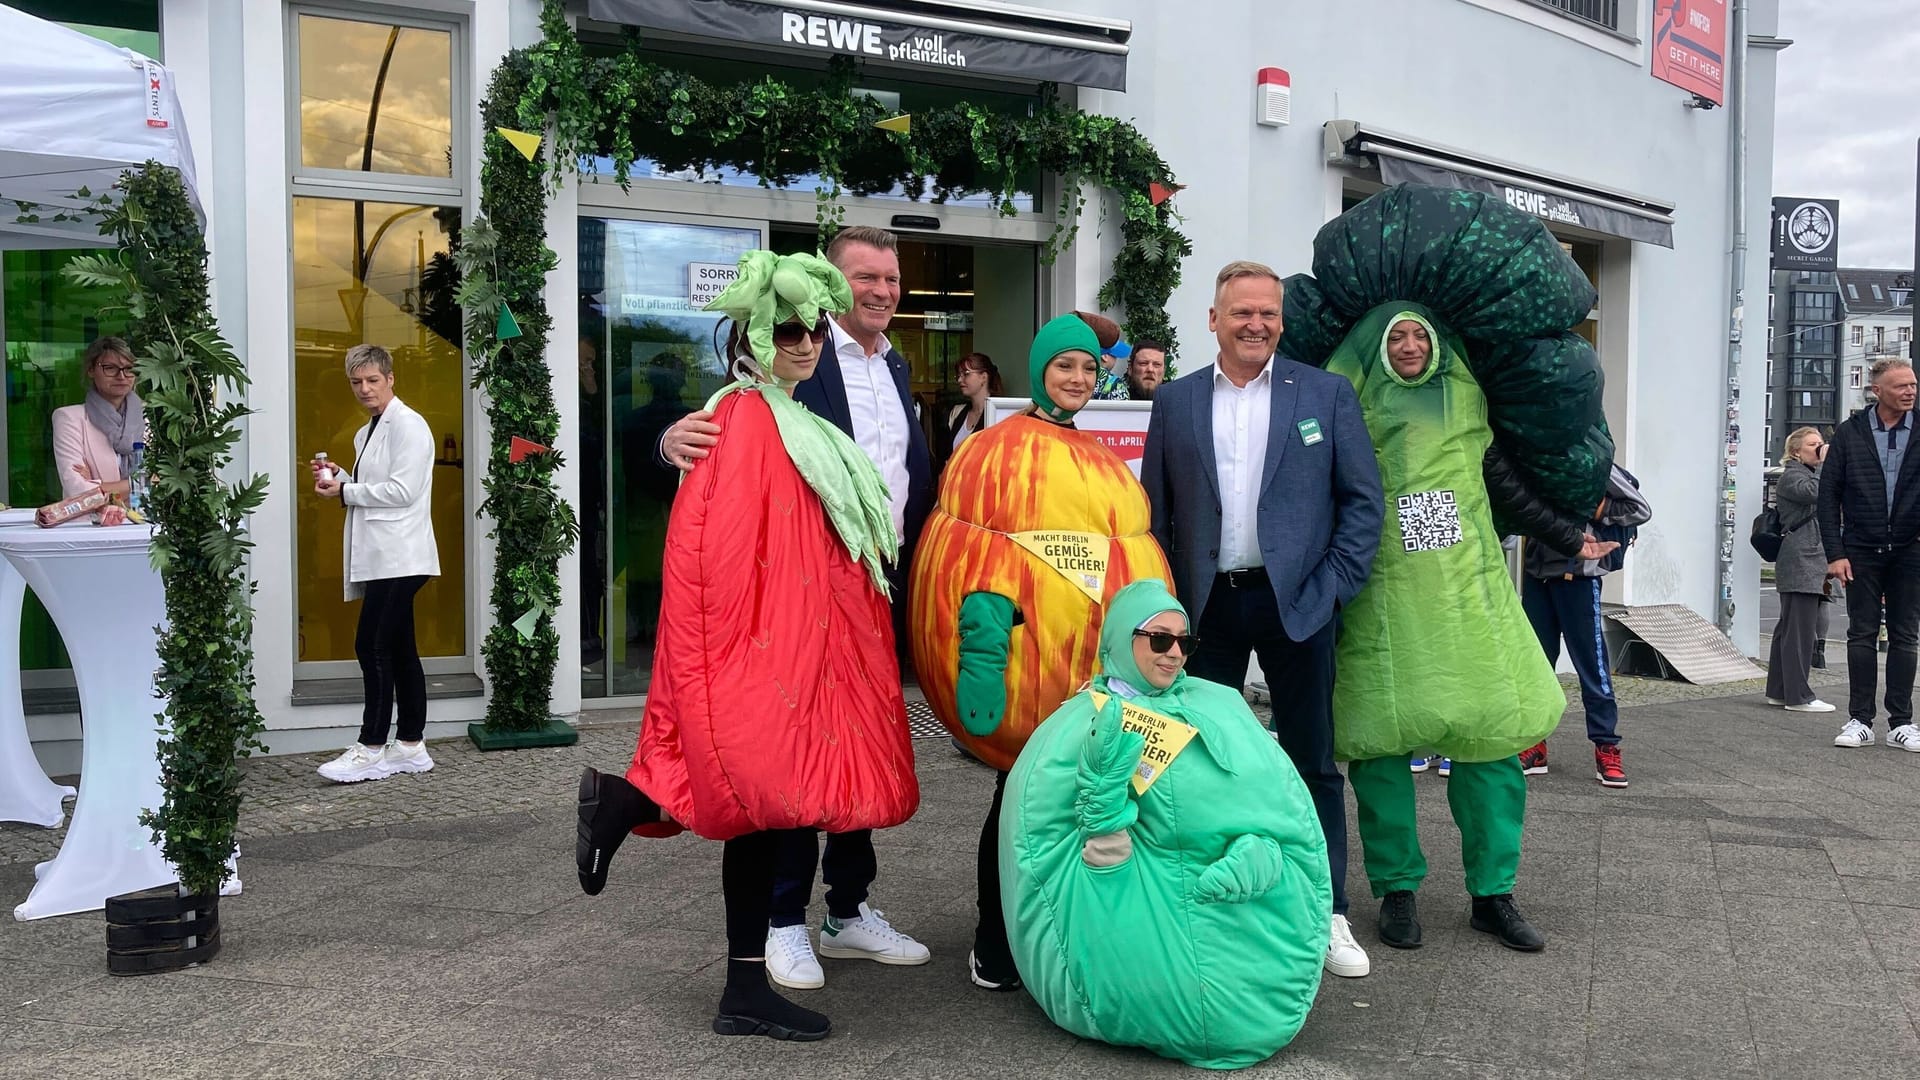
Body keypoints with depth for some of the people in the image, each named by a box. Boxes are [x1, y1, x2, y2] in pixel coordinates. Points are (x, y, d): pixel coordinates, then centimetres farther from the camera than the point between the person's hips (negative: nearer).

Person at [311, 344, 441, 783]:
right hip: (382, 557, 10)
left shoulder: (407, 425, -9)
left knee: (373, 646, -10)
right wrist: (337, 477, 11)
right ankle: (410, 746, 14)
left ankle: (370, 750, -5)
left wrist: (346, 491, -10)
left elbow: (402, 491, -17)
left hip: (397, 556, -9)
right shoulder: (367, 432, 20)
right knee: (399, 649, 10)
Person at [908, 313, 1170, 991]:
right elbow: (973, 551, -12)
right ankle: (996, 950, 14)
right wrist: (986, 626, -24)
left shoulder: (1100, 460, 18)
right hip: (1029, 655, -7)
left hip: (1097, 661, 7)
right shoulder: (1000, 451, -5)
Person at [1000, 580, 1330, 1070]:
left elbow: (1283, 804, 2)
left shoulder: (1222, 704, 10)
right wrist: (1103, 800, -26)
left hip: (1239, 914, 3)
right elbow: (1041, 828, -7)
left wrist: (1257, 851, -19)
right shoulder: (1083, 723, 0)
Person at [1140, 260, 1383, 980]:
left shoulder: (1326, 393, 3)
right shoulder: (1175, 402, 7)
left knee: (1312, 763, 6)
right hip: (1206, 607, 2)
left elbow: (1363, 499, 2)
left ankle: (1327, 914, 16)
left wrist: (1333, 588, -7)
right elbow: (1154, 513, 8)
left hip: (1295, 602, -1)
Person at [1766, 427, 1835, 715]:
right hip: (1800, 563, -10)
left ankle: (1779, 691, 13)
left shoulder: (1812, 474, 25)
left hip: (1812, 563, 10)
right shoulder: (1791, 476, -5)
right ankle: (1798, 696, -10)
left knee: (1789, 628, 10)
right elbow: (1814, 493, -25)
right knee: (1800, 630, -11)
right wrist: (1824, 464, -14)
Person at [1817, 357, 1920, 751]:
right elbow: (1828, 495, 1)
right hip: (1862, 551, -1)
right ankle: (1860, 721, 10)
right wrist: (1834, 553, -5)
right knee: (1862, 636, 4)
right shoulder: (1849, 433, 0)